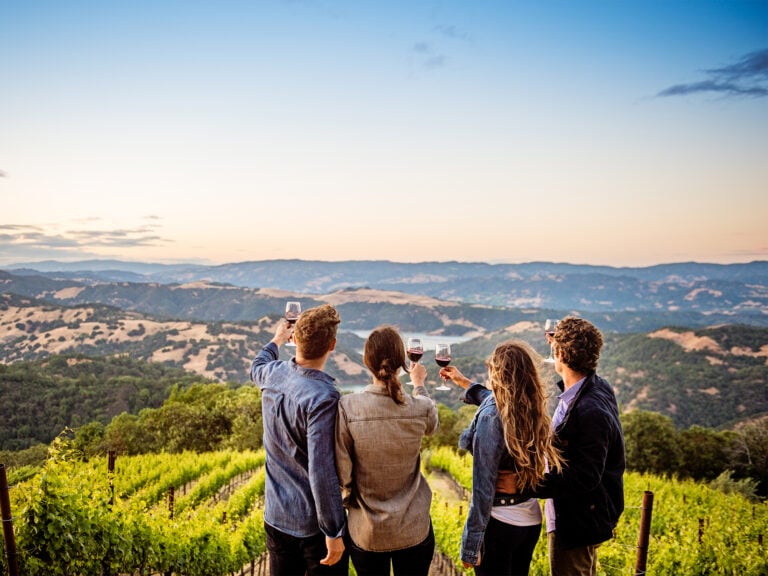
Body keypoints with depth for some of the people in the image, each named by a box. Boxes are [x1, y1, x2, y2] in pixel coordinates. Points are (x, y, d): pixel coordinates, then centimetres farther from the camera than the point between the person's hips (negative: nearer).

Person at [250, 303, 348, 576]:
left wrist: (276, 340, 38)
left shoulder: (273, 374, -6)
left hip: (275, 517, 7)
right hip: (314, 524, -6)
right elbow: (321, 471, -28)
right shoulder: (323, 397, -28)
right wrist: (334, 532, -18)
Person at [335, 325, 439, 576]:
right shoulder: (421, 408, -16)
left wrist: (349, 500, 7)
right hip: (413, 530, 1)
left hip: (365, 531, 0)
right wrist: (419, 385, 25)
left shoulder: (347, 407, -22)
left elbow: (342, 473, -15)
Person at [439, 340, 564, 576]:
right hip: (532, 520, 7)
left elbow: (483, 487, -21)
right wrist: (466, 383, 33)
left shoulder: (490, 416, -21)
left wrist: (471, 544, -15)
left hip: (500, 522, -7)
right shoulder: (533, 410, -1)